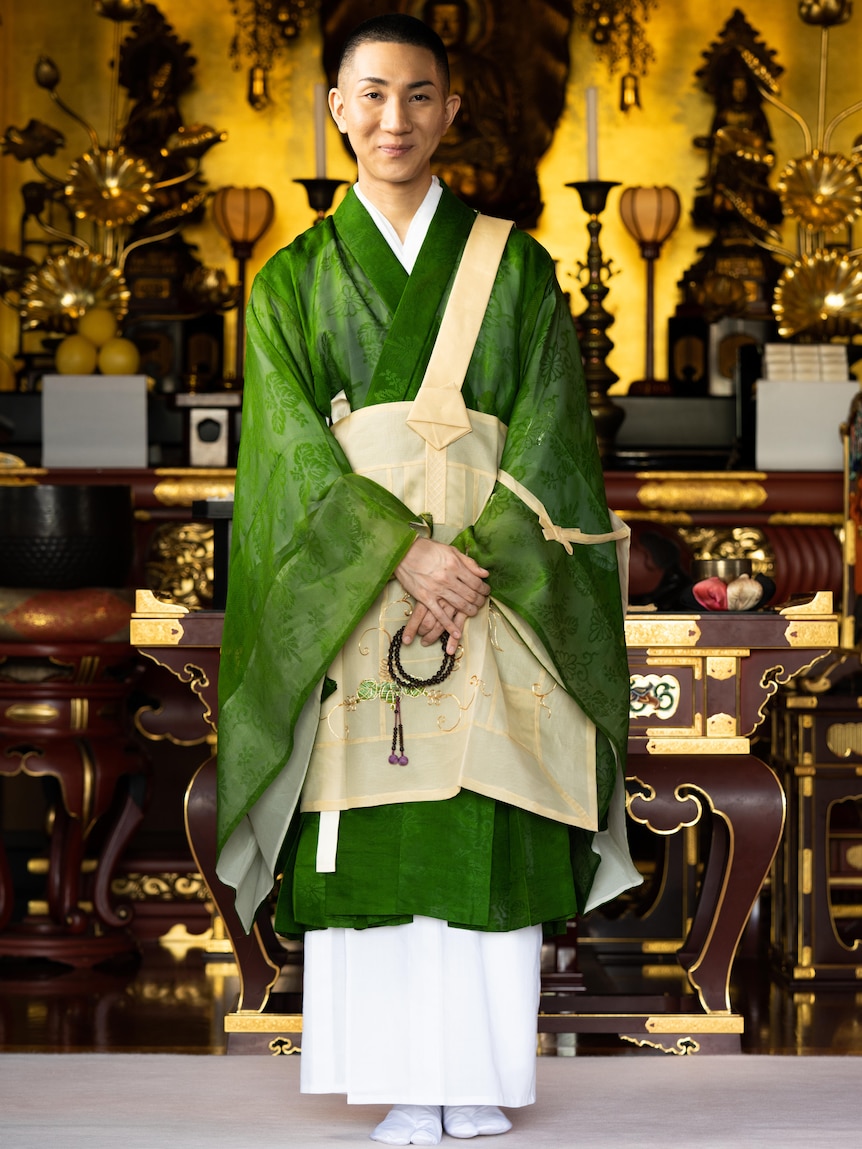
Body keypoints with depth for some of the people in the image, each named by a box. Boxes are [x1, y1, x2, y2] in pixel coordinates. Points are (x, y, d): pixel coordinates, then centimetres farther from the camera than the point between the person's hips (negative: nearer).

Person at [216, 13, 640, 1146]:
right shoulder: (293, 279, 9)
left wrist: (472, 565, -14)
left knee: (488, 842, -3)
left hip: (498, 592, 0)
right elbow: (296, 443, -3)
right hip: (347, 598, 0)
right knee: (374, 848, -3)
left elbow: (547, 436, 0)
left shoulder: (515, 267, 9)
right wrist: (407, 551, -17)